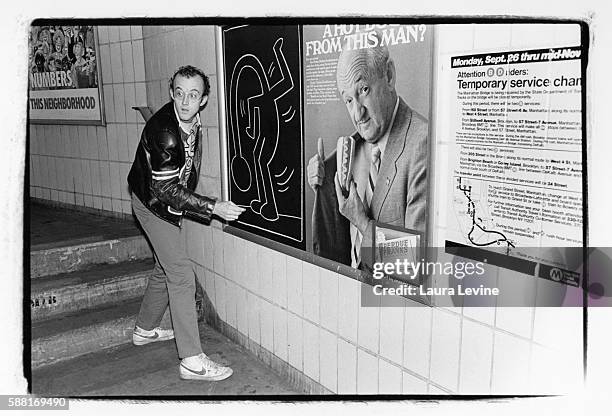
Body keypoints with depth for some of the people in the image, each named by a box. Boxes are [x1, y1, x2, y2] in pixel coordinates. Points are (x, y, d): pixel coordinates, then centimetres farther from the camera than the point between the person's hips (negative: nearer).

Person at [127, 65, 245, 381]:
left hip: (170, 201, 9)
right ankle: (192, 361, -7)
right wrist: (213, 207, -35)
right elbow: (165, 190, -31)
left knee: (165, 268, 20)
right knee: (181, 275, -12)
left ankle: (144, 330, 40)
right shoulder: (164, 131, -32)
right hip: (154, 203, -9)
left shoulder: (192, 120, -5)